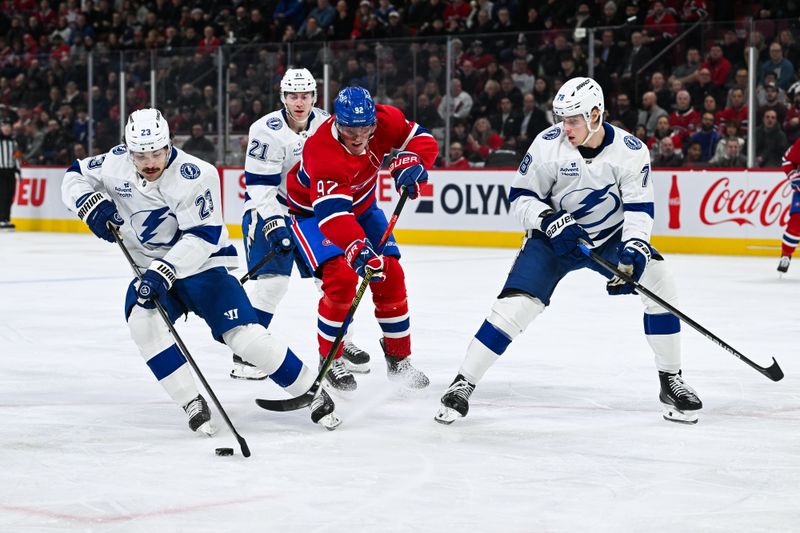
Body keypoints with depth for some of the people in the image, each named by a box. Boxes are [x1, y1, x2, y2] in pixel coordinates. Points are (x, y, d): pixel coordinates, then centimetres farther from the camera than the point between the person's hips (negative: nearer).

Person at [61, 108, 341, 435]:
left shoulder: (195, 175, -23)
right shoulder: (116, 163, -8)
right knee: (142, 320, -26)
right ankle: (193, 404, -15)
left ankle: (313, 391, -2)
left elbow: (202, 237, -26)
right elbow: (75, 177, 6)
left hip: (201, 263, -4)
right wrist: (90, 202, -17)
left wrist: (164, 272, -37)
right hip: (151, 269, 4)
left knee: (243, 334, -18)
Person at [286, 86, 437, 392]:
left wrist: (409, 162, -30)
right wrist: (358, 250, -62)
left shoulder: (384, 120, -23)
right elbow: (331, 213, -49)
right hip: (312, 209, -6)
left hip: (360, 204, 6)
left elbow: (423, 140, -8)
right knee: (341, 277, -23)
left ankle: (399, 358, 13)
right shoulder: (322, 151, -39)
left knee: (391, 275, -3)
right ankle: (330, 359, -4)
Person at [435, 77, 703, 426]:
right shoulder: (548, 145, -18)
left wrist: (634, 249, -32)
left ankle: (671, 382, -6)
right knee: (515, 305, -18)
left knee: (657, 280, -20)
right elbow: (520, 197, -10)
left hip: (610, 236, 1)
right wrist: (550, 221, -28)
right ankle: (463, 384, -7)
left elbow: (639, 207, -15)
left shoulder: (630, 151, -17)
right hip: (555, 237, -1)